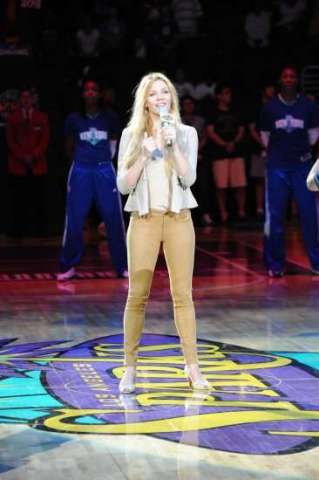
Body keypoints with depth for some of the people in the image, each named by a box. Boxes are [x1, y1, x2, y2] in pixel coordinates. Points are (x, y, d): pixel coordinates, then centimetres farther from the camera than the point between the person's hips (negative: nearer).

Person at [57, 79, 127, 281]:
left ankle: (122, 266, 7)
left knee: (114, 219, 0)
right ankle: (68, 266, 5)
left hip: (105, 170, 1)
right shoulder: (74, 119, 2)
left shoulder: (108, 118, 4)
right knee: (75, 220, -3)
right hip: (80, 171, -1)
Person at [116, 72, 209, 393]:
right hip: (144, 219, 0)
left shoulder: (186, 133, 6)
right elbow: (123, 185, 0)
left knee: (182, 294, -1)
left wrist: (173, 145, -14)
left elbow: (189, 178, -6)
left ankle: (192, 367, 2)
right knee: (137, 295, -2)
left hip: (178, 219, 0)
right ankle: (130, 369, 5)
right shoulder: (131, 135, 5)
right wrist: (144, 154, -11)